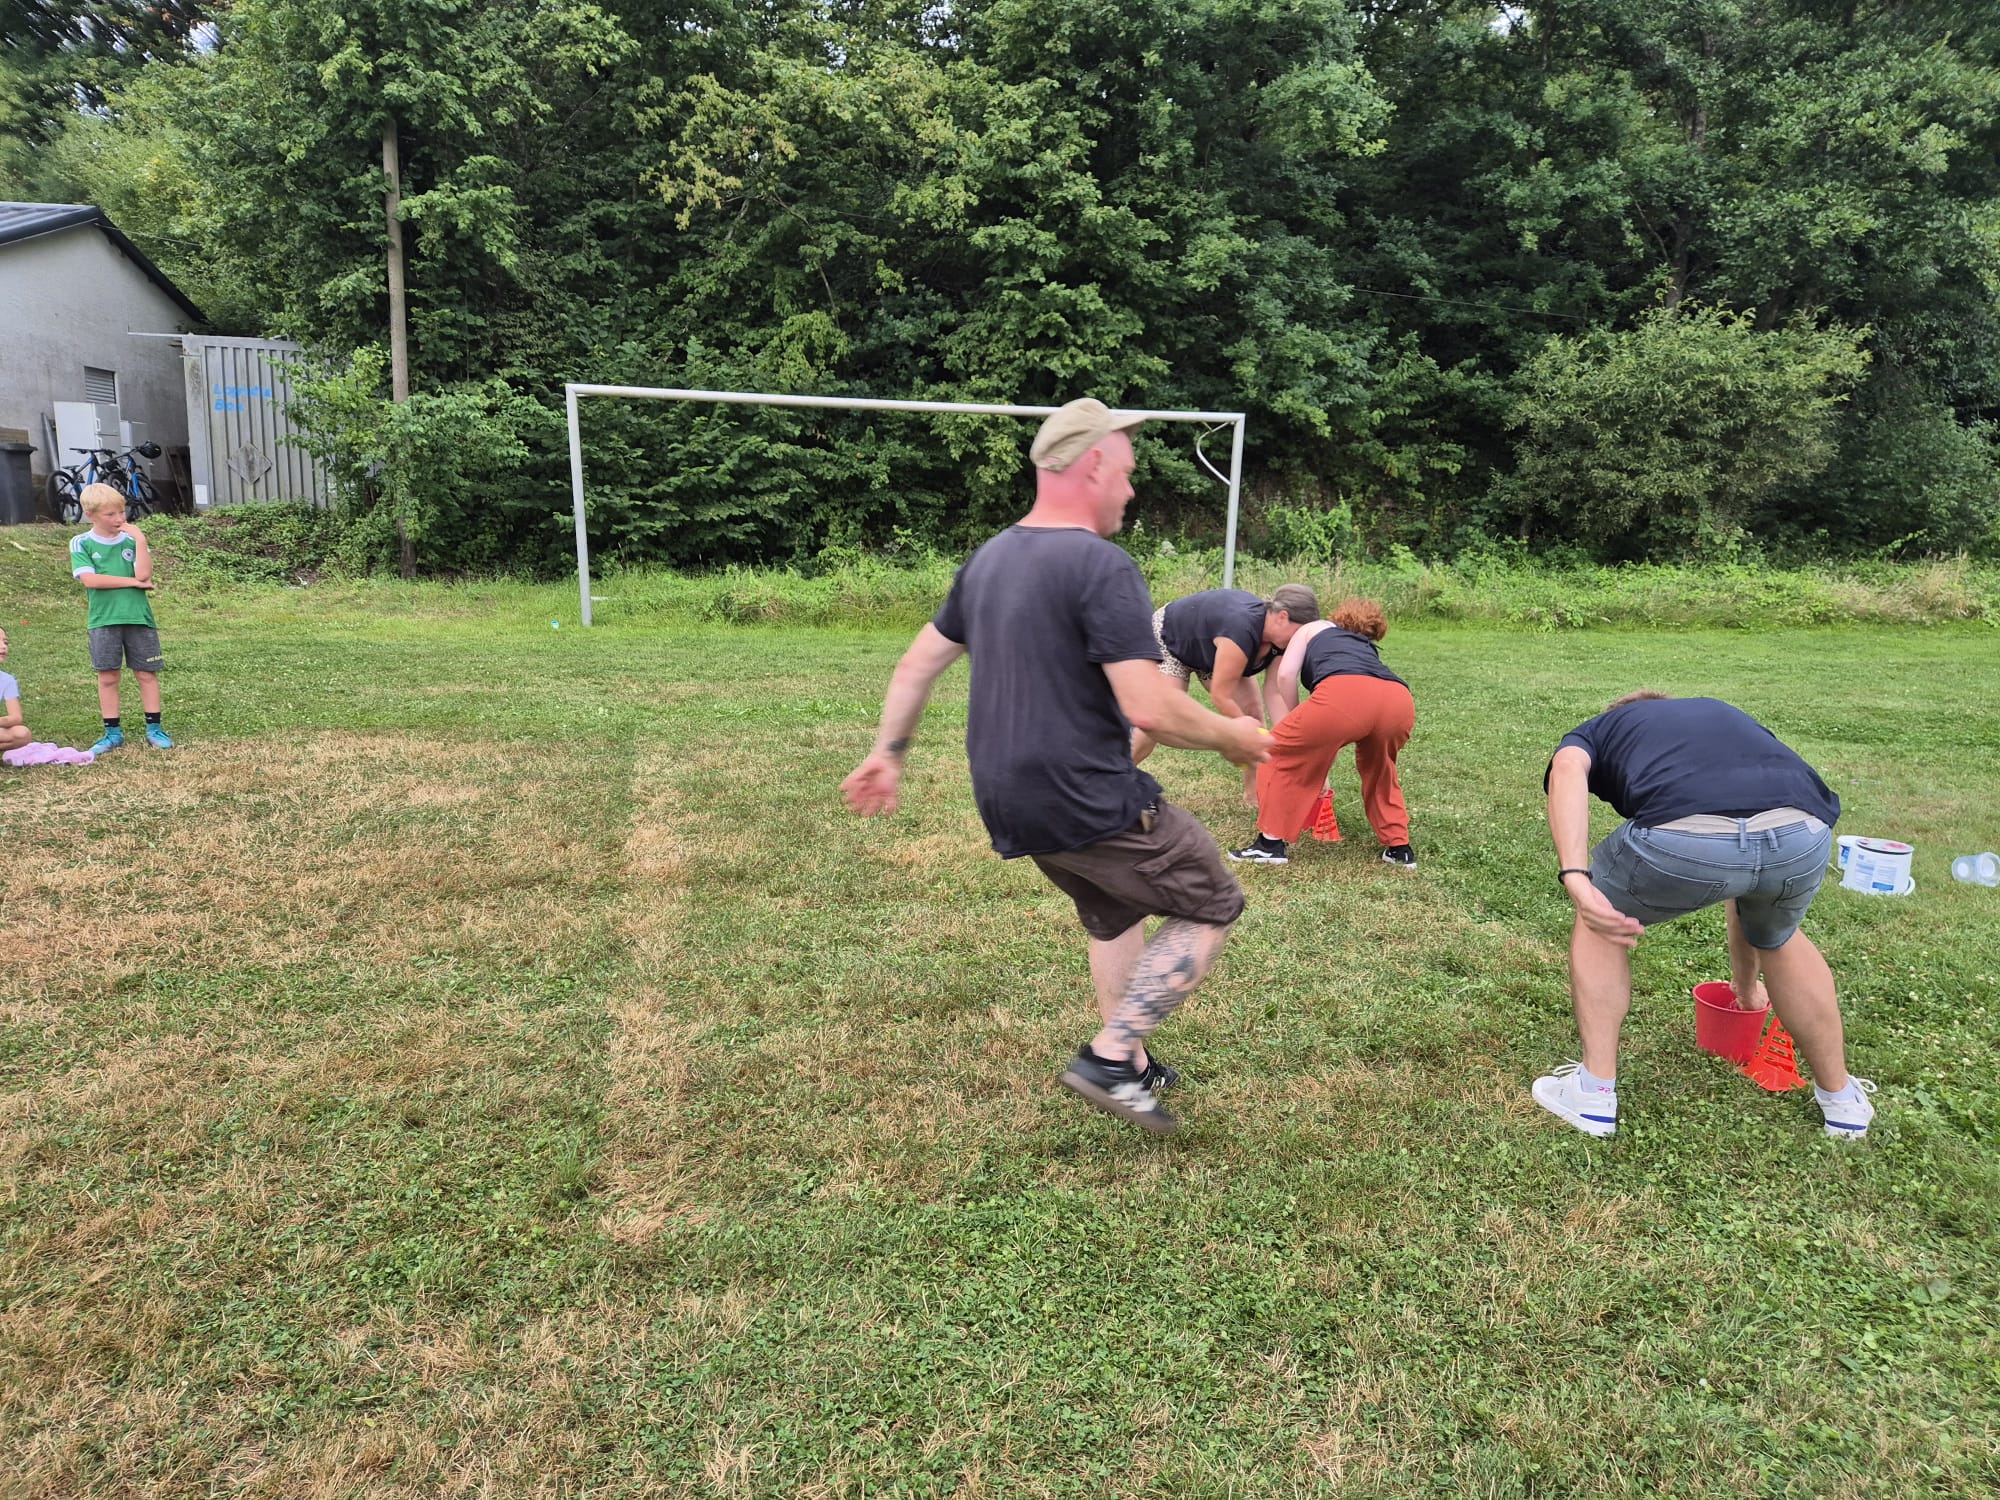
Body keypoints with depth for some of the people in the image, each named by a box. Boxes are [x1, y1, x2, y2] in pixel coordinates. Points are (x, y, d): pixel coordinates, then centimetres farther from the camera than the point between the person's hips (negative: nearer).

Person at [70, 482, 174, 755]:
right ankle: (113, 732, 13)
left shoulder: (132, 540, 4)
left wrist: (140, 541, -13)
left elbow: (144, 574, -10)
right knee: (107, 676, 4)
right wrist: (133, 582, -10)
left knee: (147, 673, 4)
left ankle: (154, 729, 12)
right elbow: (89, 579, -11)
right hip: (104, 620, -1)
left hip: (139, 617, 1)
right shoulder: (81, 544, 2)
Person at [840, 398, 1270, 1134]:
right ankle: (1109, 1057, 3)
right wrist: (1231, 735, -7)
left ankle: (1132, 1068, 35)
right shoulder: (1102, 565, -17)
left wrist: (888, 753, 25)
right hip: (1089, 802, -8)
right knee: (1213, 908, 9)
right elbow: (1149, 709, -24)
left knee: (1114, 915, 28)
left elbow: (916, 664, 15)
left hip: (1008, 803, 9)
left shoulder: (989, 558, 9)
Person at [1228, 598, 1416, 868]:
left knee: (1279, 753, 18)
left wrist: (1296, 725, 27)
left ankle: (1270, 843, 18)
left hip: (1344, 694, -5)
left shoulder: (1313, 628, 35)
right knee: (1378, 766, 36)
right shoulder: (1368, 648, 45)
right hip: (1400, 701, 5)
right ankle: (1399, 848, 35)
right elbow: (1338, 734, 47)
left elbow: (1286, 674, 15)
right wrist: (1321, 767, 55)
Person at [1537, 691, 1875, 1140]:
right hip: (1803, 834, 4)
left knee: (1598, 921, 29)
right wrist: (1746, 982, 67)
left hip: (1683, 837, -4)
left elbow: (1567, 770, 4)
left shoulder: (1596, 730, 34)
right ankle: (1842, 1098, 51)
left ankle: (1595, 1093, 29)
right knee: (1779, 939, 39)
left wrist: (1575, 878, -7)